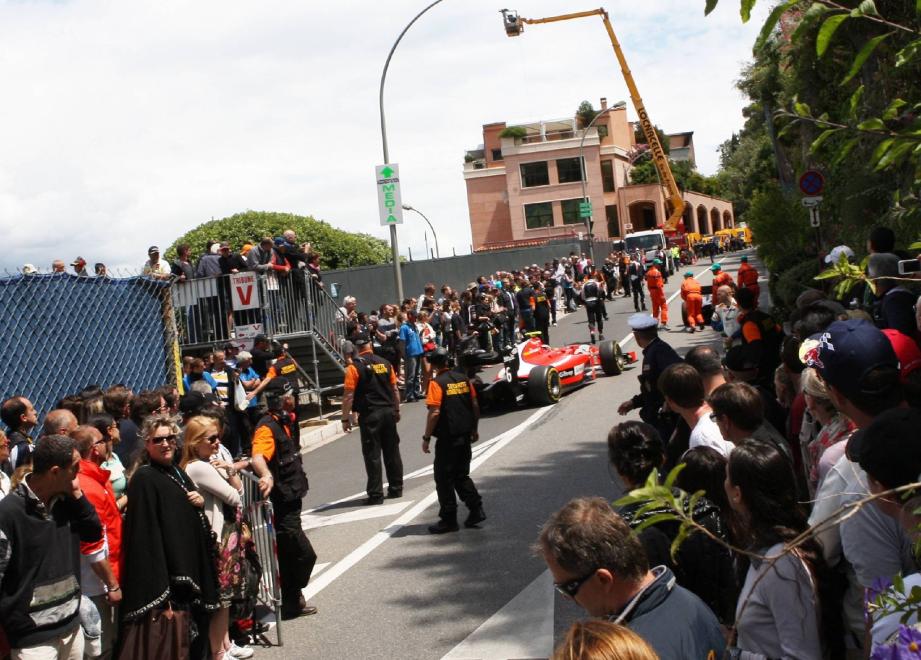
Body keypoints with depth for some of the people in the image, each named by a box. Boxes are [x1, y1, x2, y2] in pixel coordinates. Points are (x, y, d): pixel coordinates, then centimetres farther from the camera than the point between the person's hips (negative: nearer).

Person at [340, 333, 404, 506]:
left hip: (369, 415, -4)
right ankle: (396, 488, 21)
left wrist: (346, 418, -6)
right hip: (388, 412, 5)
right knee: (392, 451, 13)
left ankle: (376, 494, 1)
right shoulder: (385, 363, 4)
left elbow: (349, 395, -13)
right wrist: (396, 410, 20)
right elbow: (395, 389, 9)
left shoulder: (354, 367, -9)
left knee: (372, 455, 0)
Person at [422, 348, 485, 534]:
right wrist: (474, 429, 20)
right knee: (461, 475, 19)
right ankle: (476, 509, 13)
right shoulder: (463, 378, 6)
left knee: (444, 478, 3)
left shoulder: (437, 383, -13)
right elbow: (475, 405, 9)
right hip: (465, 436, 6)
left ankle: (448, 520, 7)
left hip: (447, 438, -6)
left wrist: (427, 437, -11)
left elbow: (434, 412, -19)